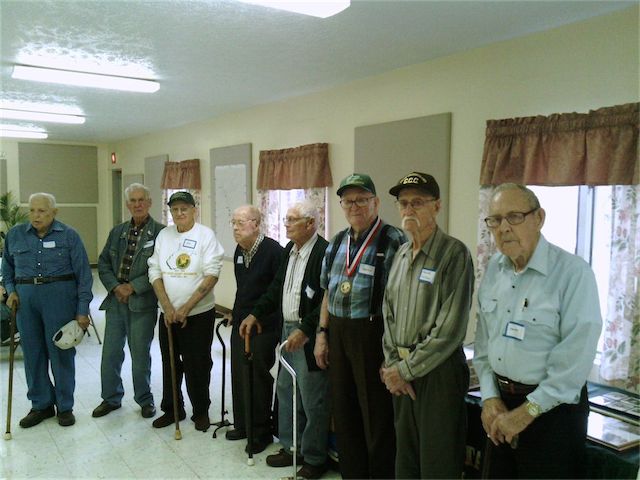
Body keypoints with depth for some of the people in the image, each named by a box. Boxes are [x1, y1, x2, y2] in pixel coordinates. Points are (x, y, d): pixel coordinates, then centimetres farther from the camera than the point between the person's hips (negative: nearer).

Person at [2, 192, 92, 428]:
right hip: (26, 299, 4)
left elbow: (83, 274, -4)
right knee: (33, 353, 9)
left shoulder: (69, 236, -4)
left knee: (61, 352, 2)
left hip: (60, 297, -3)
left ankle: (65, 406, 17)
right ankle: (41, 405, 25)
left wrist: (82, 310, -8)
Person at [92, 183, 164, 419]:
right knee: (110, 354, 11)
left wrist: (132, 287, -14)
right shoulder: (117, 232, 11)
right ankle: (111, 398, 30)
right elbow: (103, 263, 11)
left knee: (140, 355, 6)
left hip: (143, 302, -4)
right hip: (116, 300, 5)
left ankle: (145, 400, 26)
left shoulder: (160, 232, -7)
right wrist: (115, 287, -5)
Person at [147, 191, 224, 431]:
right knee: (169, 365, 14)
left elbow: (212, 275, -13)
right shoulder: (163, 235, 5)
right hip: (168, 314, 4)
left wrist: (186, 308, -15)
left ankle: (201, 412, 23)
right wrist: (167, 307, -8)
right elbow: (155, 273, 4)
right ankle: (171, 409, 31)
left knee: (197, 366, 5)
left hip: (198, 314, -4)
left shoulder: (205, 235, -7)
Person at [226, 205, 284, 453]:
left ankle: (262, 431, 18)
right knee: (239, 376, 14)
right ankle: (242, 424, 32)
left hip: (263, 327, -7)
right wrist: (236, 314, 18)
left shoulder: (273, 250, -15)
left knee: (258, 379, 1)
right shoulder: (239, 251, 9)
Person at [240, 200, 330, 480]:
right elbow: (277, 287, 16)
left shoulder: (324, 252, -18)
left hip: (309, 336, -9)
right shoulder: (290, 249, 9)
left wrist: (304, 330, -24)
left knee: (312, 399, 3)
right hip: (288, 330, 9)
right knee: (285, 391, 18)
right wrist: (255, 314, 10)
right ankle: (290, 448, 35)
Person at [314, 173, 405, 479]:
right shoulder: (337, 242, 10)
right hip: (338, 335, 7)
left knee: (377, 419, 7)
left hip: (371, 335, -7)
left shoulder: (393, 242, -12)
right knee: (343, 414, 19)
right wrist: (322, 333, 11)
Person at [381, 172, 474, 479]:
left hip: (439, 370, -6)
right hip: (401, 373, 6)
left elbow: (450, 328, -18)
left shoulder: (454, 254, -13)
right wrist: (392, 363, 1)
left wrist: (406, 369, -12)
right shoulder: (401, 254, 9)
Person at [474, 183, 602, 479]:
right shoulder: (494, 268, 2)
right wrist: (490, 397, -2)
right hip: (500, 402, 6)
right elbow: (483, 340, 6)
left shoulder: (573, 273, -17)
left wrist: (526, 412, -16)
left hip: (552, 407, -6)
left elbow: (575, 358, -20)